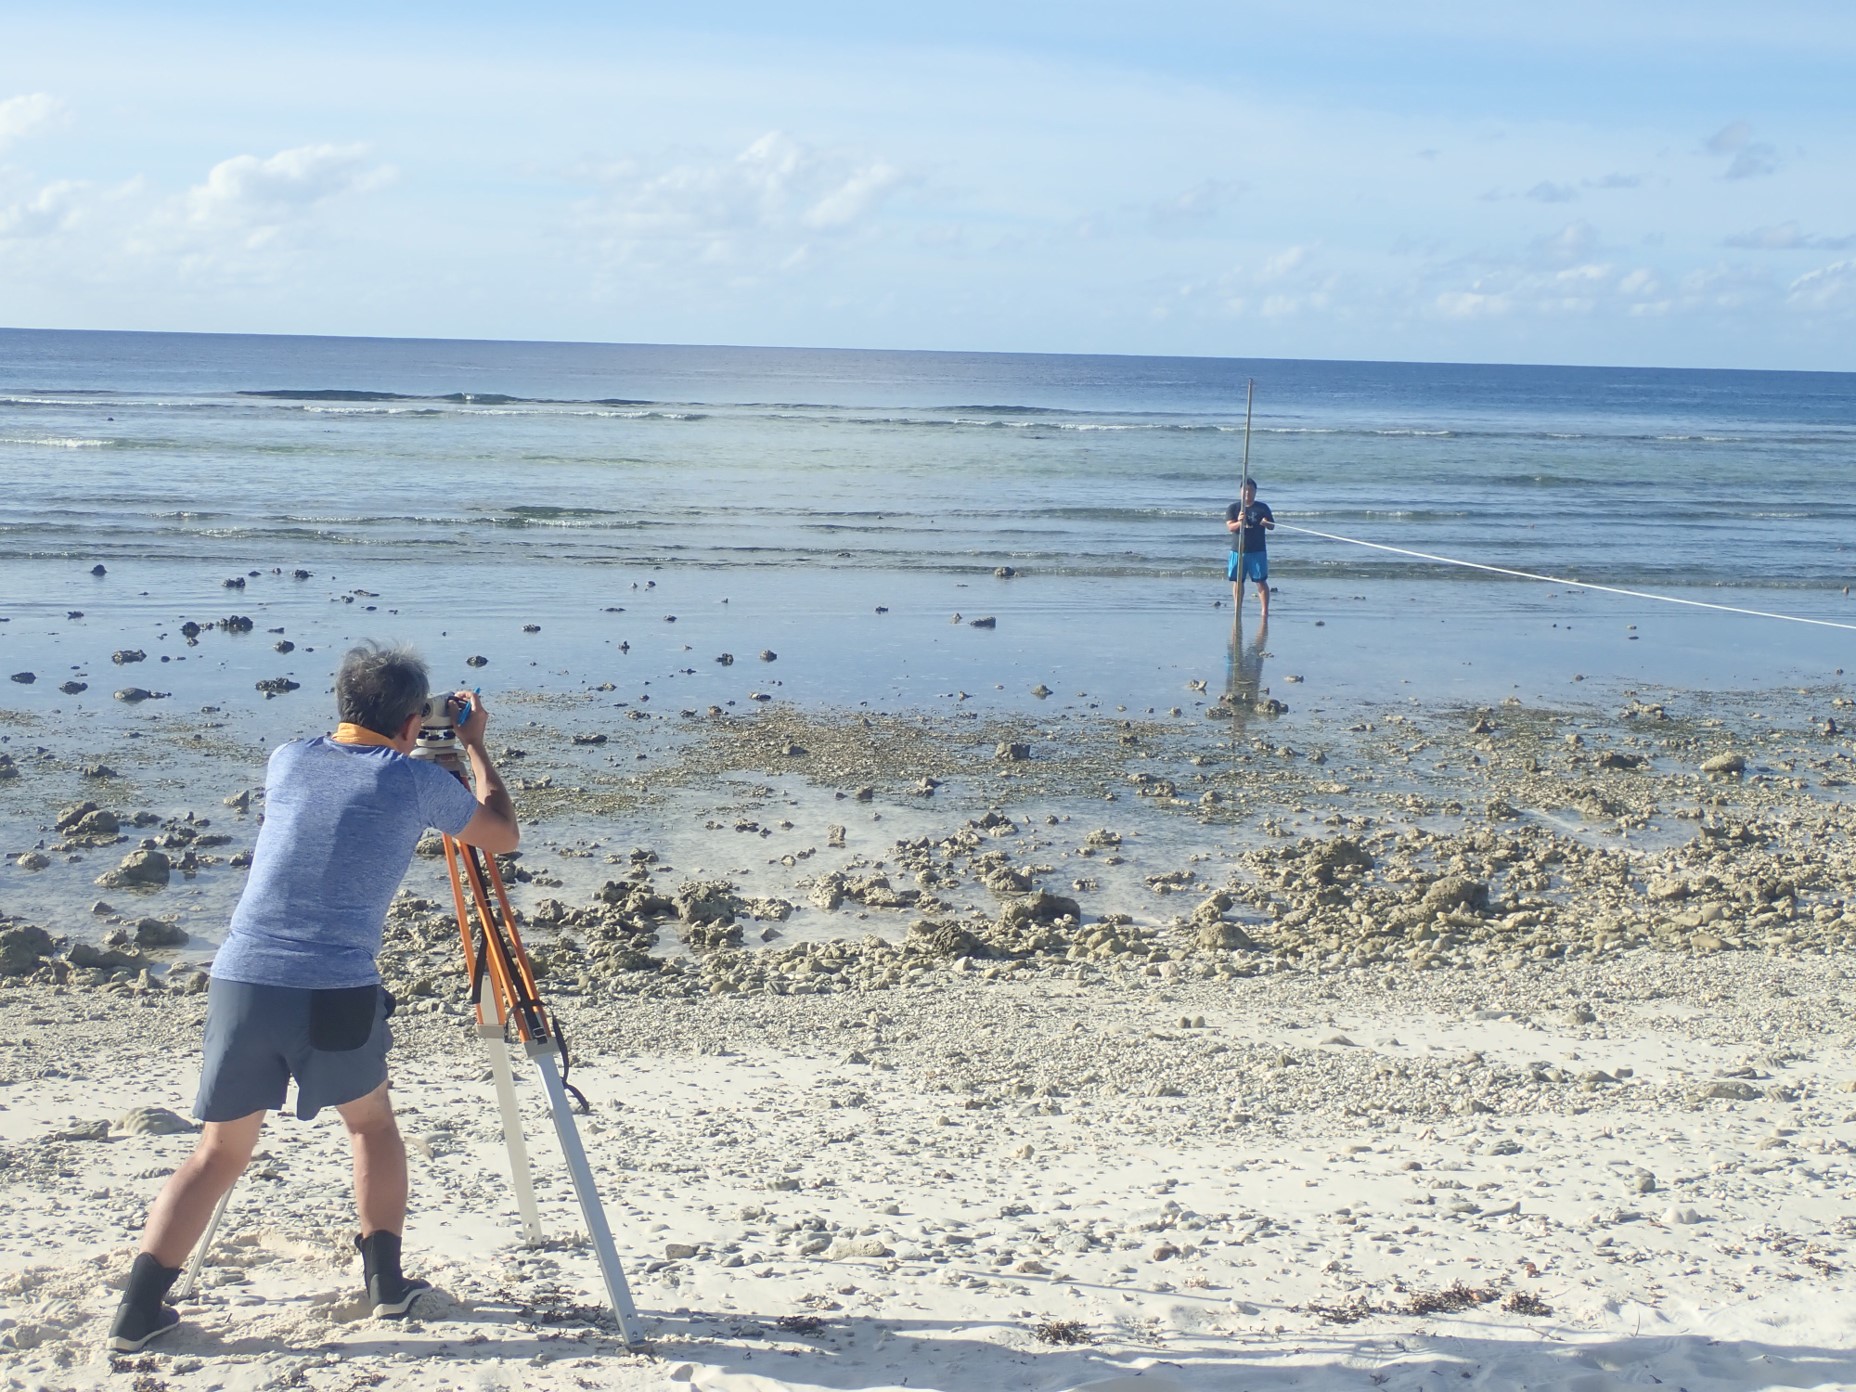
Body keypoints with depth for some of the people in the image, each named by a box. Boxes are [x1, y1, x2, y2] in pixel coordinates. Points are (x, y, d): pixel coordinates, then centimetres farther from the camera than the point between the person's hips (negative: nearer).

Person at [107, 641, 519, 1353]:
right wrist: (475, 745, 28)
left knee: (220, 1151, 16)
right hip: (336, 996, -3)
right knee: (371, 1123, 24)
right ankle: (387, 1282, 24)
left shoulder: (287, 760, 12)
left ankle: (139, 1308, 8)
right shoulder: (417, 781, 2)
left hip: (239, 981, 3)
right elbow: (503, 836, 17)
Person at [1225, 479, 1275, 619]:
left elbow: (1272, 526, 4)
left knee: (1261, 581, -4)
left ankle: (1265, 611, -4)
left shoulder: (1263, 508, 4)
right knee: (1237, 582, 6)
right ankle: (1237, 611, 14)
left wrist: (1266, 523, -20)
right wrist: (1239, 522, -29)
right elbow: (1230, 527, -7)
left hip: (1257, 551, -1)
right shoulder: (1233, 508, 4)